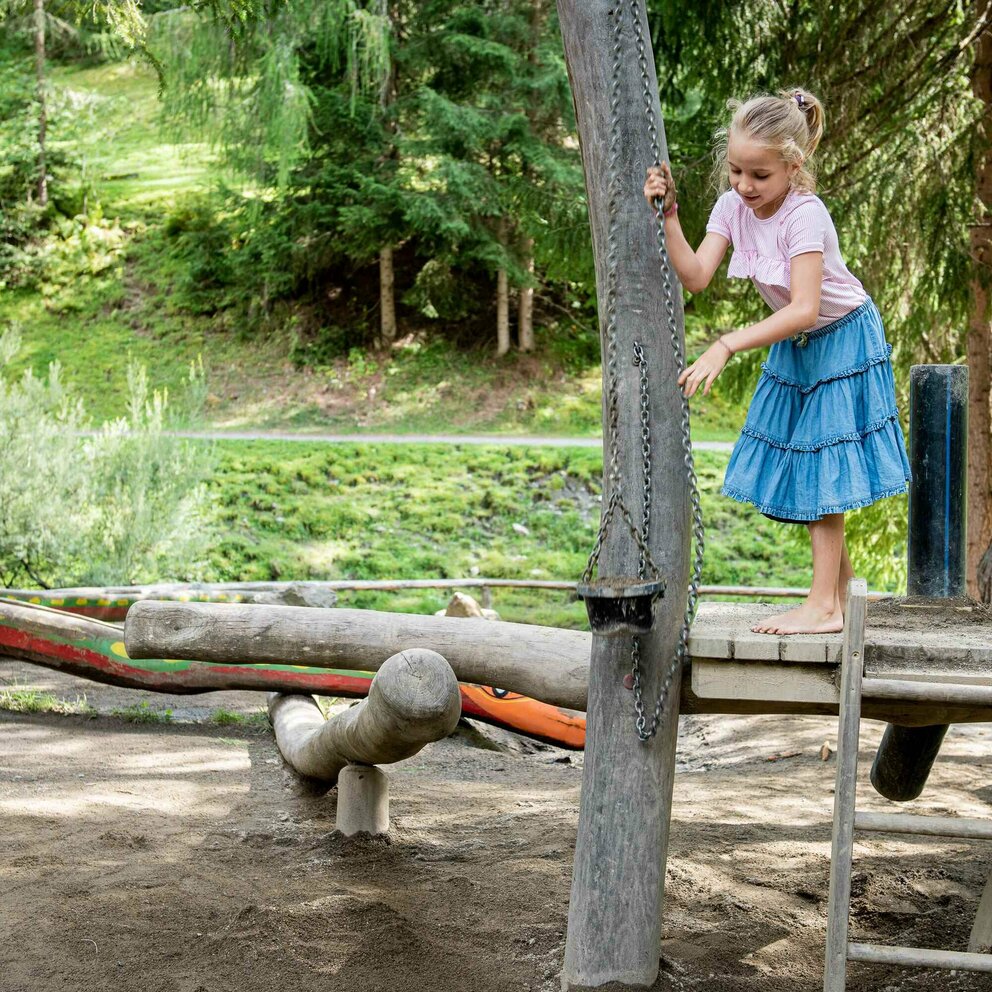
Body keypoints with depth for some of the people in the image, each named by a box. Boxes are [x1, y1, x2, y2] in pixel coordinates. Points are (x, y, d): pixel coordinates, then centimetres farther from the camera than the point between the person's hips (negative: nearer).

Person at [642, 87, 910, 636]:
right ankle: (838, 581, 25)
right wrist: (668, 216, -28)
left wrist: (727, 346, -43)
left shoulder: (804, 214, -30)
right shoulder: (732, 206, -9)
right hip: (792, 345, 7)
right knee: (802, 470, 10)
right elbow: (696, 276, -18)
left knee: (820, 467, -8)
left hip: (840, 340, -7)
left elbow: (804, 309, -37)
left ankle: (824, 605, -4)